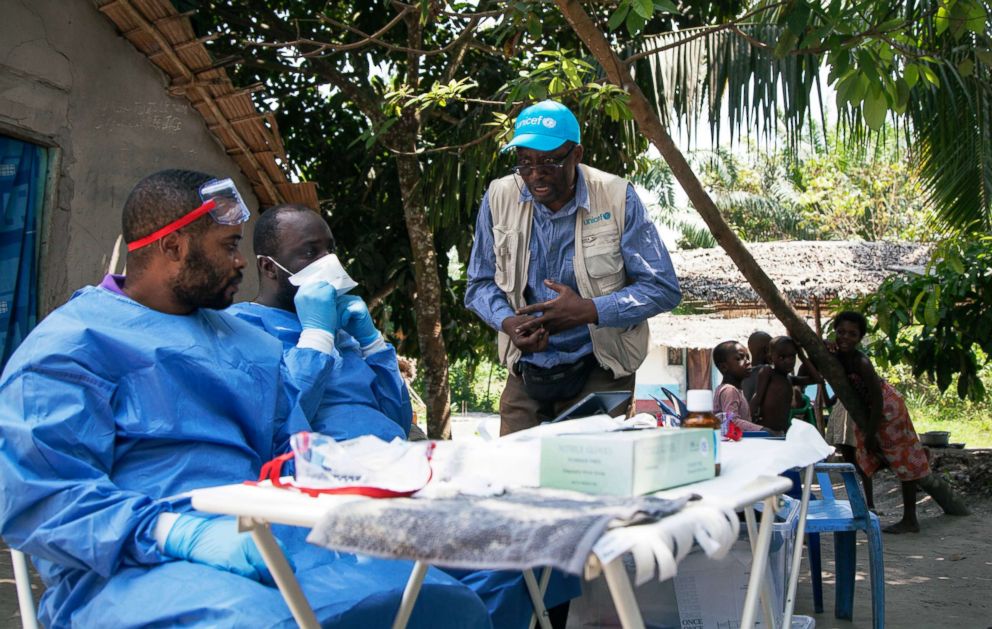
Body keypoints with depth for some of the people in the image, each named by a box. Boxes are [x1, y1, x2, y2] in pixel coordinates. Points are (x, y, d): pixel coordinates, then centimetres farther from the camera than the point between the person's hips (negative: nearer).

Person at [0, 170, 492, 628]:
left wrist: (317, 332, 27)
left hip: (262, 545, 7)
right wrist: (186, 534, -24)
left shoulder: (237, 335, 24)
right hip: (135, 568, -6)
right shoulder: (73, 344, -1)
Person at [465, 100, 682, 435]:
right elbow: (480, 284, 8)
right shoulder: (499, 197, -1)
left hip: (599, 372, -2)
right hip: (526, 372, 3)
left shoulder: (616, 198, -9)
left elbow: (663, 287, -7)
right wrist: (508, 322, -14)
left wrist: (588, 310, -20)